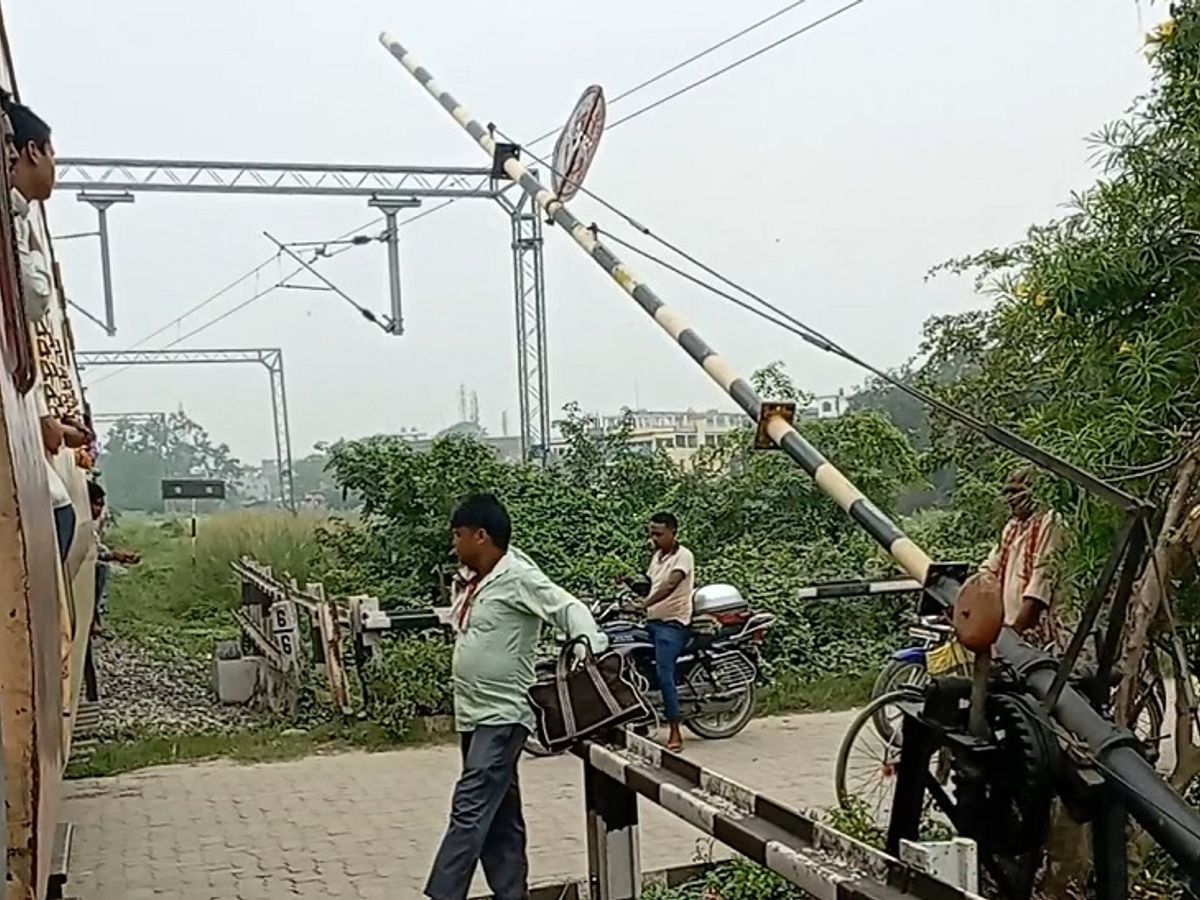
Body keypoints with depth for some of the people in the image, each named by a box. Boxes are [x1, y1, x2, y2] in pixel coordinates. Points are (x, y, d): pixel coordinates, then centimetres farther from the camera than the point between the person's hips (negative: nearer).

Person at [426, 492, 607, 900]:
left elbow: (567, 607, -21)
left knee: (470, 811, -13)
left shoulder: (518, 577, -13)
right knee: (499, 817, 13)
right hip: (472, 715, 9)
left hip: (503, 716, -9)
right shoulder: (466, 582, 12)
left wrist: (589, 645, -38)